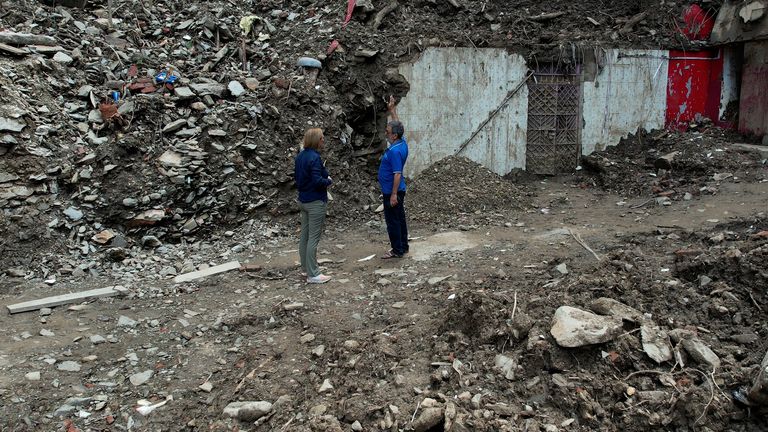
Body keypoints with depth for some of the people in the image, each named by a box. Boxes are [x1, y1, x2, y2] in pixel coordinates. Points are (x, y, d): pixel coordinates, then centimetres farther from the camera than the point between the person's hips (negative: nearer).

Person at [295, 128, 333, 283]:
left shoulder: (300, 156, 7)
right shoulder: (314, 157, -20)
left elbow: (296, 176, 16)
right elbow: (318, 181, -27)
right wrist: (329, 181, -8)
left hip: (303, 200, 9)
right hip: (316, 202, -9)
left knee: (304, 235, 16)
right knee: (314, 237, -4)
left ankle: (306, 266, 29)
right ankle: (313, 274, 2)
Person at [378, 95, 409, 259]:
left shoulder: (395, 151, -24)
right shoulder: (402, 142, 3)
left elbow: (397, 174, -26)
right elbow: (397, 125, 21)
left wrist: (393, 195, -25)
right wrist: (392, 110, 21)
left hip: (392, 191, -10)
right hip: (398, 190, 10)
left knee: (393, 221, -1)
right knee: (399, 219, 15)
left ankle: (397, 250, 6)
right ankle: (403, 246, 24)